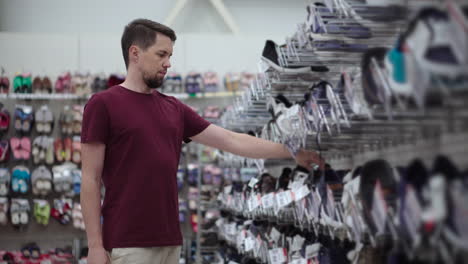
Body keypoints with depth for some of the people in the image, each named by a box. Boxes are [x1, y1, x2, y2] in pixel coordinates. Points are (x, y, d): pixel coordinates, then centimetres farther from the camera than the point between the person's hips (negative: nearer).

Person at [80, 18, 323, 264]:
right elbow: (90, 179, -8)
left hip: (168, 241, 7)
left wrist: (292, 151, 11)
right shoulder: (103, 104, -5)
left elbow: (233, 141, 14)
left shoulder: (174, 109, 13)